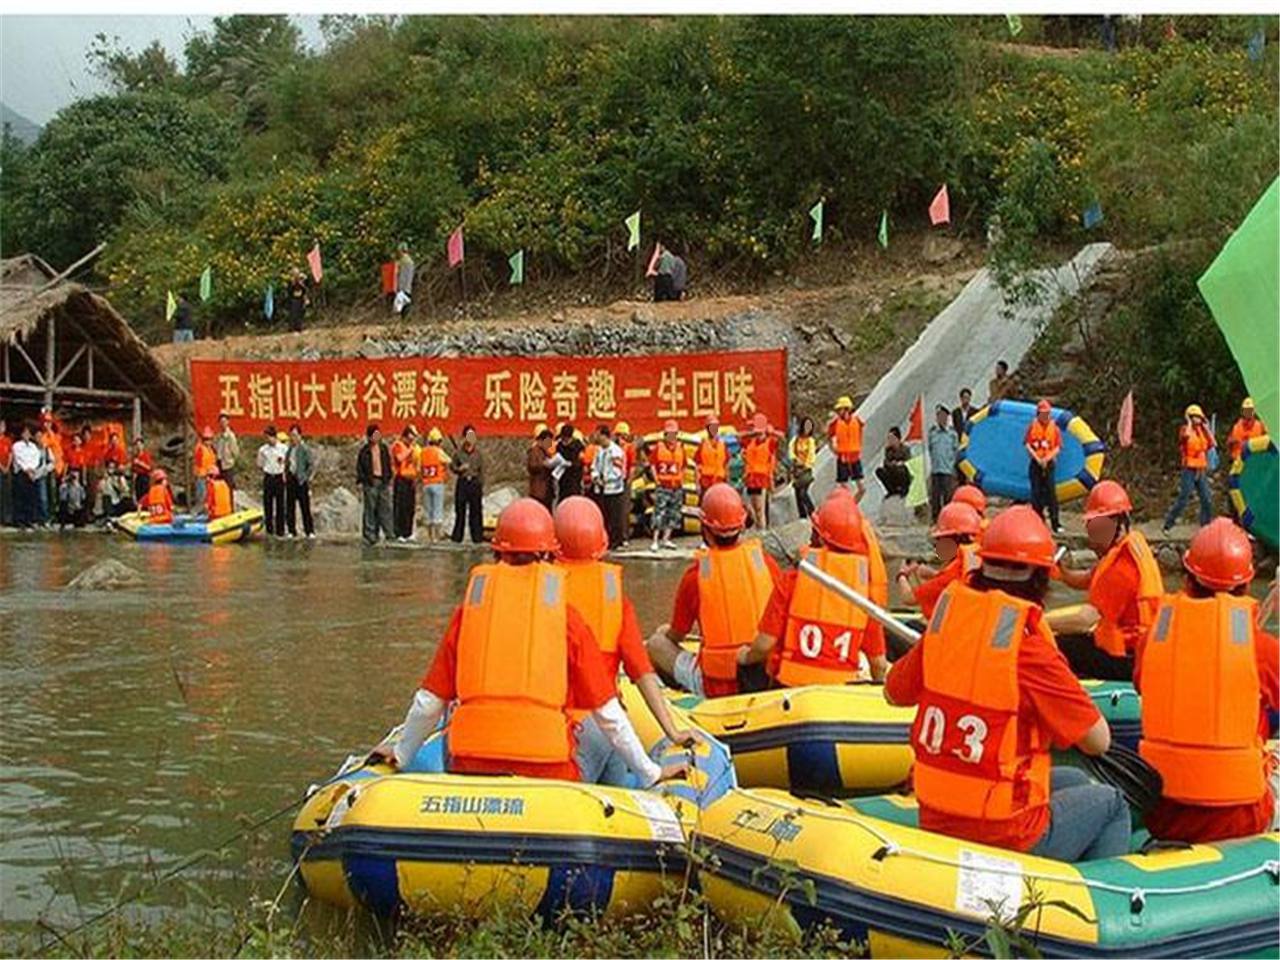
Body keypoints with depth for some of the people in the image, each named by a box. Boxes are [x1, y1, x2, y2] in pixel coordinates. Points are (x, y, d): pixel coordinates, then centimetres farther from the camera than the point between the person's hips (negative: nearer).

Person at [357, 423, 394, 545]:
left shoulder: (384, 448, 12)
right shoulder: (364, 450, 1)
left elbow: (388, 465, 15)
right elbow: (359, 467, 1)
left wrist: (389, 480, 10)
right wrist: (362, 481, -6)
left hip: (383, 481, 3)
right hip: (370, 482, -3)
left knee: (385, 507, 0)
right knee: (370, 509, -2)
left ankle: (389, 533, 0)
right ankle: (370, 534, 2)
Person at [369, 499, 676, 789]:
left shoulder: (469, 609, 12)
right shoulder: (567, 616, 8)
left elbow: (430, 700, 17)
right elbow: (607, 712, 11)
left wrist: (401, 754, 34)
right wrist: (650, 773, 22)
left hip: (470, 761, 2)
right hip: (548, 765, -1)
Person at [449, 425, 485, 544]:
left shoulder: (478, 454, 4)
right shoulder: (458, 453, 1)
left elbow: (481, 471, 6)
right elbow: (452, 466, 9)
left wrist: (481, 485, 1)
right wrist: (459, 469, -12)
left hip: (474, 483, 0)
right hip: (462, 482, 0)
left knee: (476, 511, 0)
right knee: (460, 510, 2)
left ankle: (477, 536, 6)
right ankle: (457, 536, 10)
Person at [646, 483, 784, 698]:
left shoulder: (696, 573, -11)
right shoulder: (765, 561, -4)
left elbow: (676, 636, 2)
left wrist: (665, 632, 25)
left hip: (718, 686, -3)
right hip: (769, 678, 4)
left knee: (656, 643, 14)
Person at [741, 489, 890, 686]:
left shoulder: (792, 580, -8)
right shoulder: (866, 587, 0)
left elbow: (765, 643, -5)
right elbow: (878, 662, 5)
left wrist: (746, 657, 17)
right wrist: (879, 687, 24)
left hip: (792, 685, -2)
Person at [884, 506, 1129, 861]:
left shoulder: (941, 628, -3)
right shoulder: (1031, 649, -20)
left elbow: (894, 693, 13)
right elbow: (1098, 742, -11)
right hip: (1005, 834, -6)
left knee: (1075, 781, 28)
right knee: (1110, 802, 19)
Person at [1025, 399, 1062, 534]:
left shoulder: (1054, 428, 2)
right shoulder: (1033, 426, 2)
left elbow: (1058, 447, 0)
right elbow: (1027, 444, -3)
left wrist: (1047, 458, -13)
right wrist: (1037, 458, -12)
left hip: (1049, 463, 0)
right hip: (1035, 463, 0)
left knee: (1051, 492, -6)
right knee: (1036, 492, 3)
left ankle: (1055, 523, -7)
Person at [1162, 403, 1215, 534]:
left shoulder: (1202, 430, 13)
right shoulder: (1185, 429, -5)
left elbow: (1212, 444, 3)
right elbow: (1186, 436, -30)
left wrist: (1205, 427, 5)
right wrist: (1189, 423, -15)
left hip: (1201, 470, 6)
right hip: (1189, 470, -6)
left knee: (1207, 501, 4)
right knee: (1182, 500, -9)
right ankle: (1167, 525, -2)